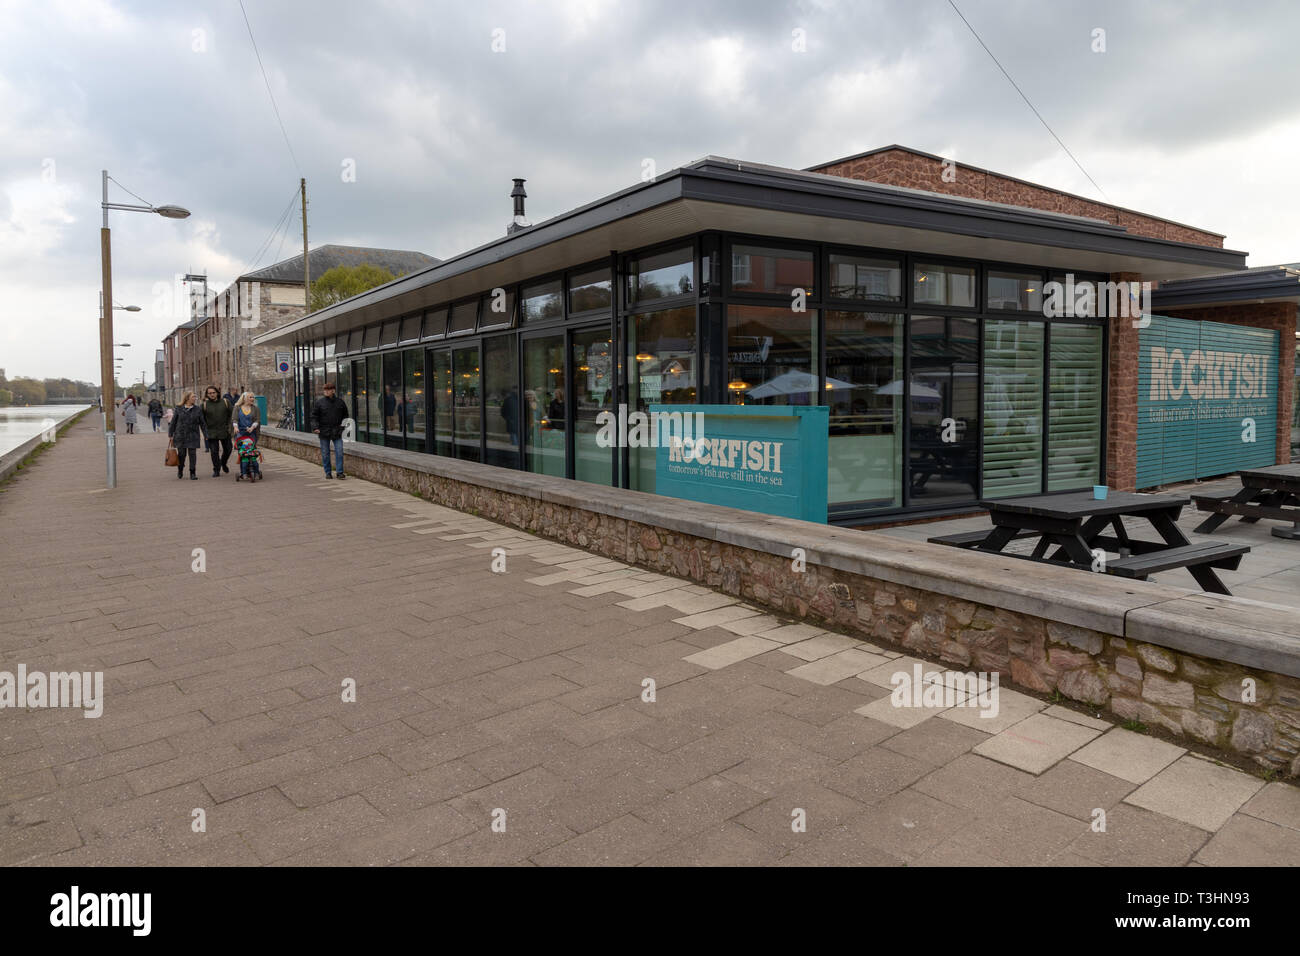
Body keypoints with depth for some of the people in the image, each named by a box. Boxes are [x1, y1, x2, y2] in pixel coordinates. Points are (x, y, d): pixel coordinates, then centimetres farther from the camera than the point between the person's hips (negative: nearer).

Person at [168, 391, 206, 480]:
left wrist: (206, 435, 2)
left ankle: (192, 473, 7)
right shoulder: (179, 408, 2)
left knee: (192, 454, -2)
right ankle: (180, 470, 29)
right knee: (181, 454, 4)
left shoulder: (198, 409, 3)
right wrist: (170, 434, 6)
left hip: (193, 436, 0)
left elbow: (202, 423, 6)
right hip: (180, 435, 0)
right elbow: (173, 422, 6)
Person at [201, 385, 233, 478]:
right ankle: (216, 470, 7)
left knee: (227, 449, 9)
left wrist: (229, 426, 0)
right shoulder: (205, 404, 0)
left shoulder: (225, 402, 2)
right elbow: (202, 419, 5)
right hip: (212, 433, -1)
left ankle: (223, 463, 36)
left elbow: (231, 415, 8)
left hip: (225, 431, 1)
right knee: (214, 452, -3)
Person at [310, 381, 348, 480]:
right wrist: (315, 427, -12)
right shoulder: (319, 402, 0)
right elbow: (314, 416, 0)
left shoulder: (340, 402, 6)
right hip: (324, 431, -1)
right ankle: (328, 473, 14)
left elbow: (345, 415, 19)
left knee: (339, 452, -6)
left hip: (337, 432, 1)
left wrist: (343, 424, 8)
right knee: (325, 453, 5)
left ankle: (340, 472, -1)